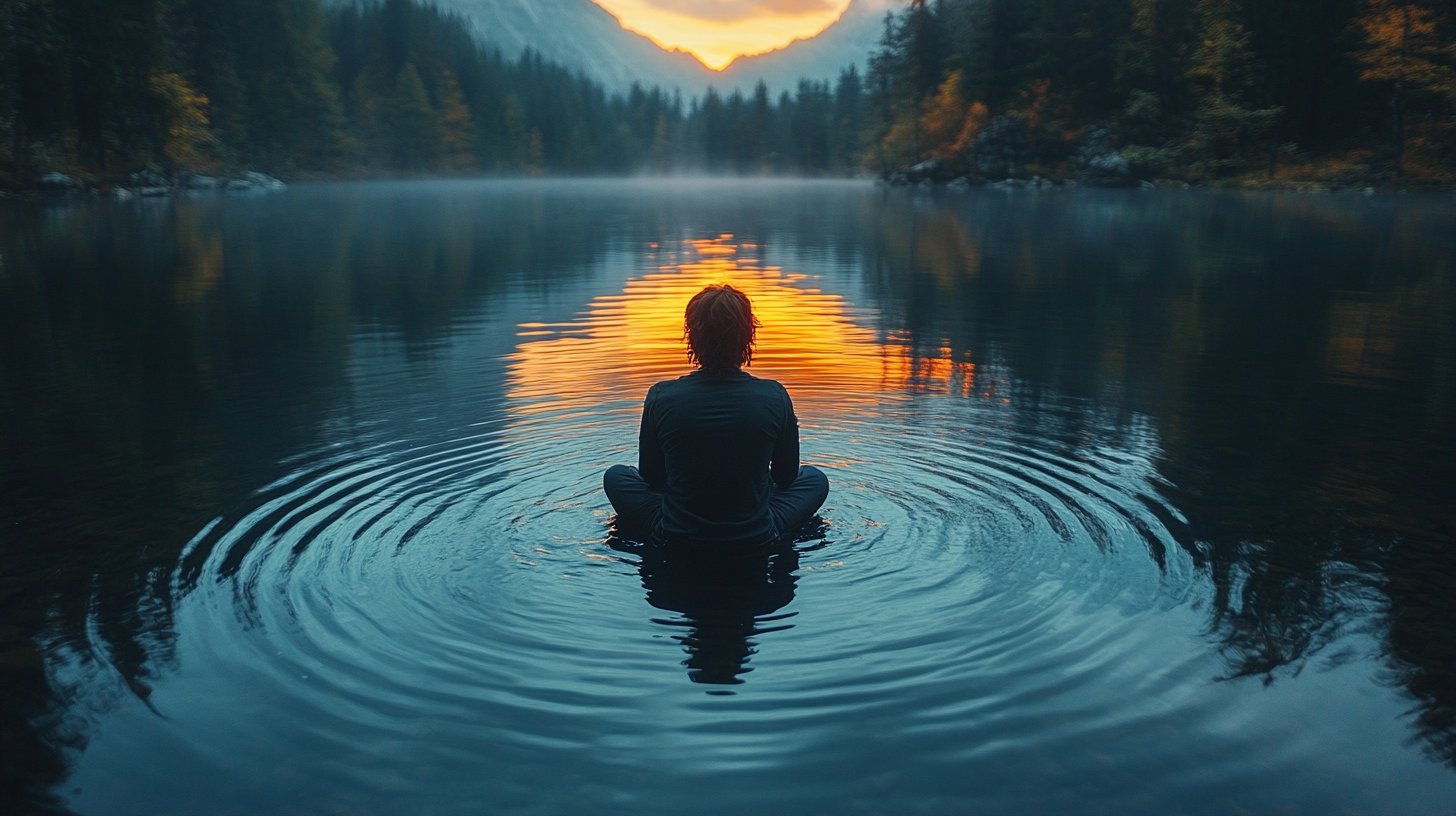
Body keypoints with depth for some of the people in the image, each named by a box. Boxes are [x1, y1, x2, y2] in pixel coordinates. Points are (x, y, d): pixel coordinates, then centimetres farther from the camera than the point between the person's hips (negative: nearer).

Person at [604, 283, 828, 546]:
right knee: (815, 478, 27)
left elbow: (650, 477, 0)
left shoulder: (660, 397, -16)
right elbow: (786, 477, 0)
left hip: (674, 536, 0)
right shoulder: (775, 398, -16)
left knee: (615, 475, 26)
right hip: (759, 539, 1)